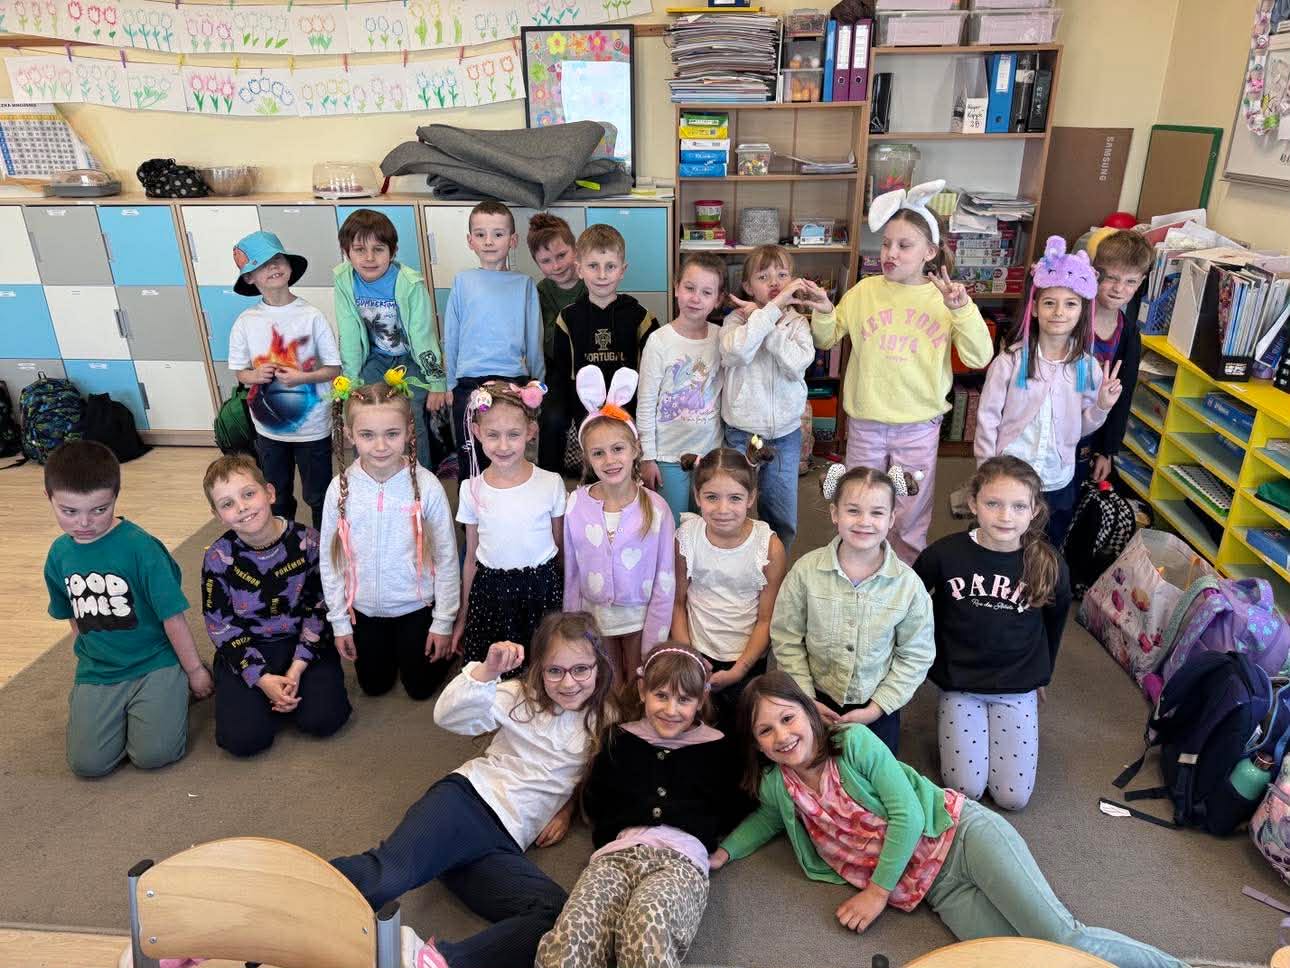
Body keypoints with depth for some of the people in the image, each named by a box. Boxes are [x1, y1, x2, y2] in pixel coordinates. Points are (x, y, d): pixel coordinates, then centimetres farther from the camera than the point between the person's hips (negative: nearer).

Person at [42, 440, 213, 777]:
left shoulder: (140, 546, -17)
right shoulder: (59, 554, 2)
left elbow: (172, 615, -11)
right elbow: (73, 615, 18)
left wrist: (195, 670, -5)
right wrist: (92, 655, 17)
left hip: (155, 662, -4)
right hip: (96, 671, 5)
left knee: (153, 755, -17)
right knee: (88, 763, -11)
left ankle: (174, 691, 12)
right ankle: (119, 708, 19)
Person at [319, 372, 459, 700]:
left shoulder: (426, 486, -22)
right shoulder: (341, 488, -16)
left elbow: (446, 558, -12)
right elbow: (329, 560, -4)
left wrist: (444, 622, -7)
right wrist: (339, 621, 1)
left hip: (417, 606, -2)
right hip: (364, 608, 2)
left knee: (421, 686, 13)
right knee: (374, 686, 19)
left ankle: (441, 646, 41)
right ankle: (389, 646, 47)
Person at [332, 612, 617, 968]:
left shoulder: (603, 722, 12)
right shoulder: (521, 696, 6)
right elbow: (449, 716, -6)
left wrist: (569, 806, 8)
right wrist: (487, 671, -22)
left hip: (505, 844, 2)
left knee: (559, 916, -30)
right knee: (387, 874, -35)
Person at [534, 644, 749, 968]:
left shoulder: (717, 748, 20)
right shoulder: (620, 740, 23)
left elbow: (734, 814, 18)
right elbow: (592, 804, 21)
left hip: (681, 857, -1)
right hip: (617, 853, 2)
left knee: (647, 925, -41)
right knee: (573, 931, -36)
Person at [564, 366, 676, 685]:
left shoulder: (655, 508, -15)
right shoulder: (576, 504, -11)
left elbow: (665, 580, -9)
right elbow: (571, 573, -1)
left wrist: (653, 642, -9)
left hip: (639, 614, -1)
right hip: (594, 615, 2)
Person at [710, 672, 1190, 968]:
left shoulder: (855, 742, -13)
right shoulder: (775, 785, 1)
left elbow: (907, 814, -13)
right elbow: (768, 819, 24)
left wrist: (878, 892, -11)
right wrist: (723, 853, 8)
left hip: (960, 834, -3)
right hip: (935, 889, 4)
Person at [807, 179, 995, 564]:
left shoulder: (945, 297, -6)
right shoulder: (865, 291, -3)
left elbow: (979, 358, -11)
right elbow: (827, 340, 5)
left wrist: (963, 309, -23)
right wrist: (823, 313, -15)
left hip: (919, 426, -1)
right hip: (865, 421, 1)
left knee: (911, 514, 13)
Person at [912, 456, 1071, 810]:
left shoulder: (1049, 566, -13)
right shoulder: (945, 554, -17)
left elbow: (1053, 624, 9)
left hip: (1017, 688, 1)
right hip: (959, 682, -1)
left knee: (1013, 796, -3)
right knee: (965, 788, -6)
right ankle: (946, 716, 21)